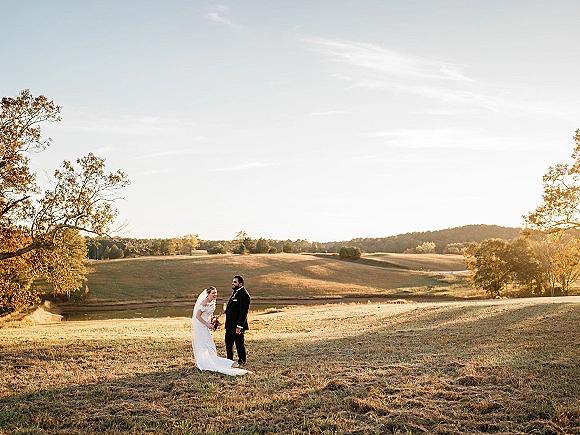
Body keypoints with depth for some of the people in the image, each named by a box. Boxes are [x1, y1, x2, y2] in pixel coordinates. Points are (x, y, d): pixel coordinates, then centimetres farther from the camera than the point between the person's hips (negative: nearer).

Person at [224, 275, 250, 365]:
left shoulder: (244, 294, -18)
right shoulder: (235, 292, 14)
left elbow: (243, 311, -22)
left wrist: (239, 326, -24)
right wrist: (226, 309, 7)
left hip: (237, 324, -10)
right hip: (230, 324, 10)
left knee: (239, 343, 3)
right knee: (228, 342, 17)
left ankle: (242, 361, 16)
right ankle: (229, 359, 29)